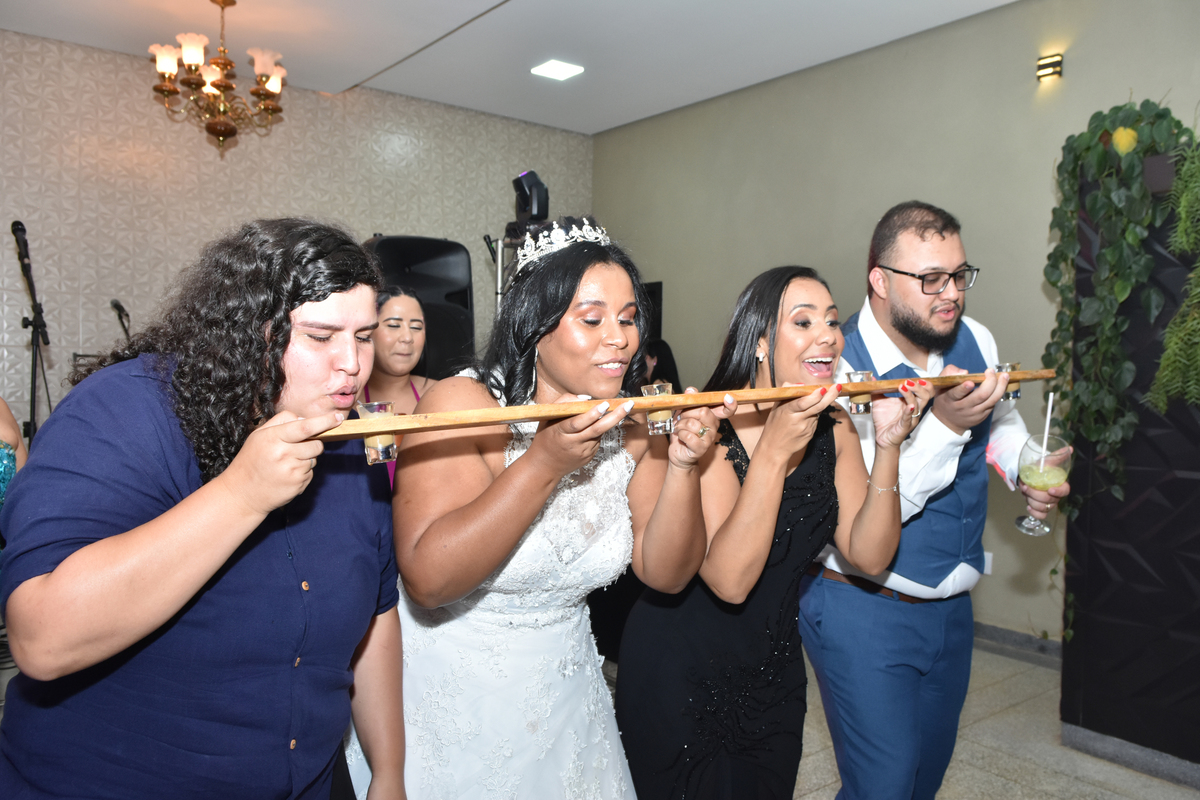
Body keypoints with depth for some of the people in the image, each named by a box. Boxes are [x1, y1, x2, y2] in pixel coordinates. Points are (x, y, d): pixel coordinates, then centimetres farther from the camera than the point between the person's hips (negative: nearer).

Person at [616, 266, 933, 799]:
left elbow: (870, 555, -9)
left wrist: (889, 447, -20)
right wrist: (774, 451, -37)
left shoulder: (834, 429, -2)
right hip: (679, 675, -5)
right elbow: (729, 580, -30)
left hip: (774, 670, 6)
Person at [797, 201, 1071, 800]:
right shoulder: (838, 369, -25)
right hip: (864, 610, -7)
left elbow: (1000, 421, 20)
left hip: (951, 602, 7)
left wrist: (1027, 470, 0)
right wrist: (945, 424, -34)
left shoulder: (976, 342, -2)